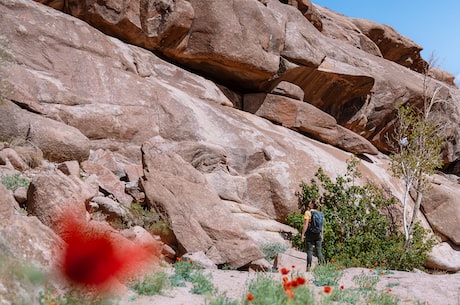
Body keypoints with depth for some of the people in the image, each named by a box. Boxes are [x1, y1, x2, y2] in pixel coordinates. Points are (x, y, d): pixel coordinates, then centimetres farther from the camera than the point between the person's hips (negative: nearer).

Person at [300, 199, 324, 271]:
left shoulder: (308, 212, -10)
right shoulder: (320, 213, 7)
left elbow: (306, 225, -15)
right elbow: (322, 225, 10)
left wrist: (302, 234, -13)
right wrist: (321, 235, 18)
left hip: (310, 234, -5)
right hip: (318, 234, 5)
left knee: (309, 251, -2)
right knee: (319, 251, 8)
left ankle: (309, 267, -2)